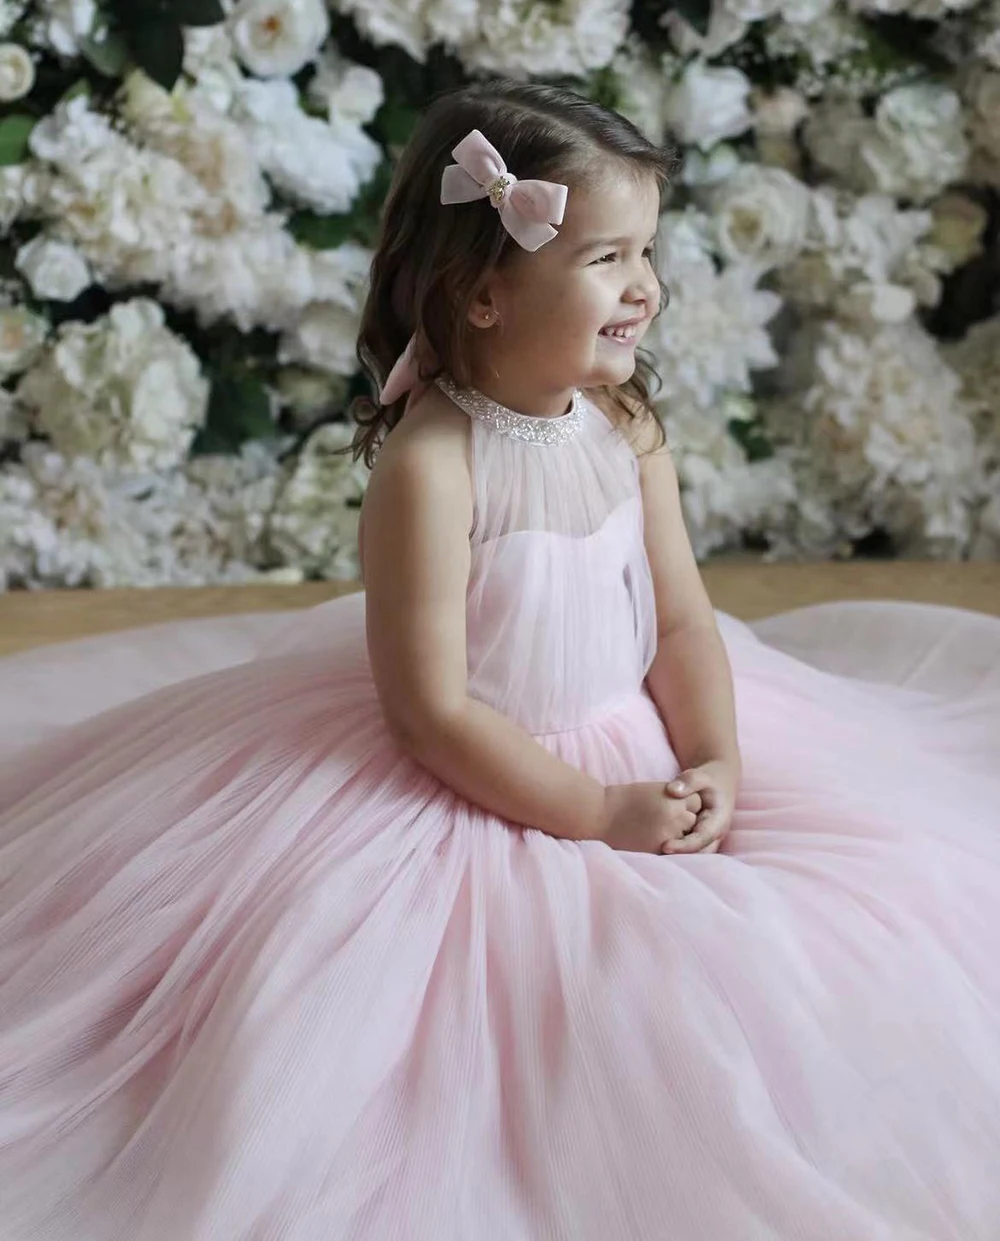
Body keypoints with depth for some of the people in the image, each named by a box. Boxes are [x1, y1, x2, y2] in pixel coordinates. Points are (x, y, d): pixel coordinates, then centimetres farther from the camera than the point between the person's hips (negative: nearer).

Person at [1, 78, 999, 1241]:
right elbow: (429, 712, -22)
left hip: (637, 743, 7)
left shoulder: (628, 426, -3)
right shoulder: (430, 461, -24)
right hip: (478, 788, -7)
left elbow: (685, 619, 3)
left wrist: (715, 760, -15)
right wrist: (598, 813, -20)